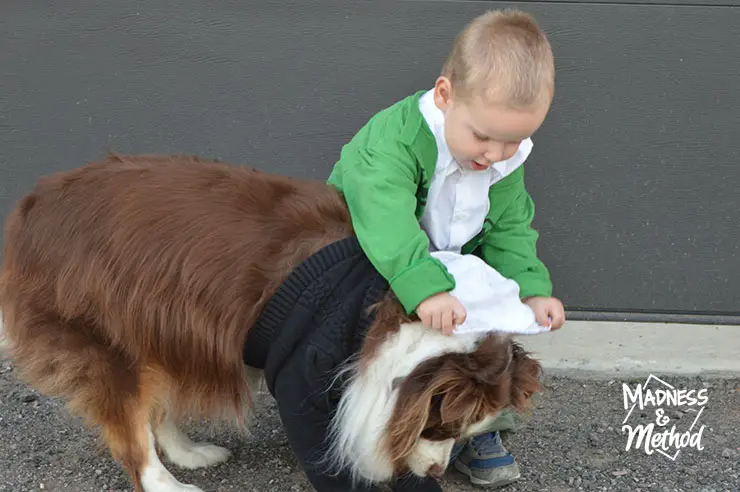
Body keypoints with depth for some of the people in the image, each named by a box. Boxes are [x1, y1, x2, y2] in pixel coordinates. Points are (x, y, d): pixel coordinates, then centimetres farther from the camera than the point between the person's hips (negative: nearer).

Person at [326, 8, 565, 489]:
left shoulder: (505, 159, -10)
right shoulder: (392, 138, -33)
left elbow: (509, 229, -3)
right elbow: (386, 218, -49)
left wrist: (532, 290, -19)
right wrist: (424, 287, -62)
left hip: (453, 270, 6)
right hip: (377, 267, -5)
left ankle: (477, 426, 10)